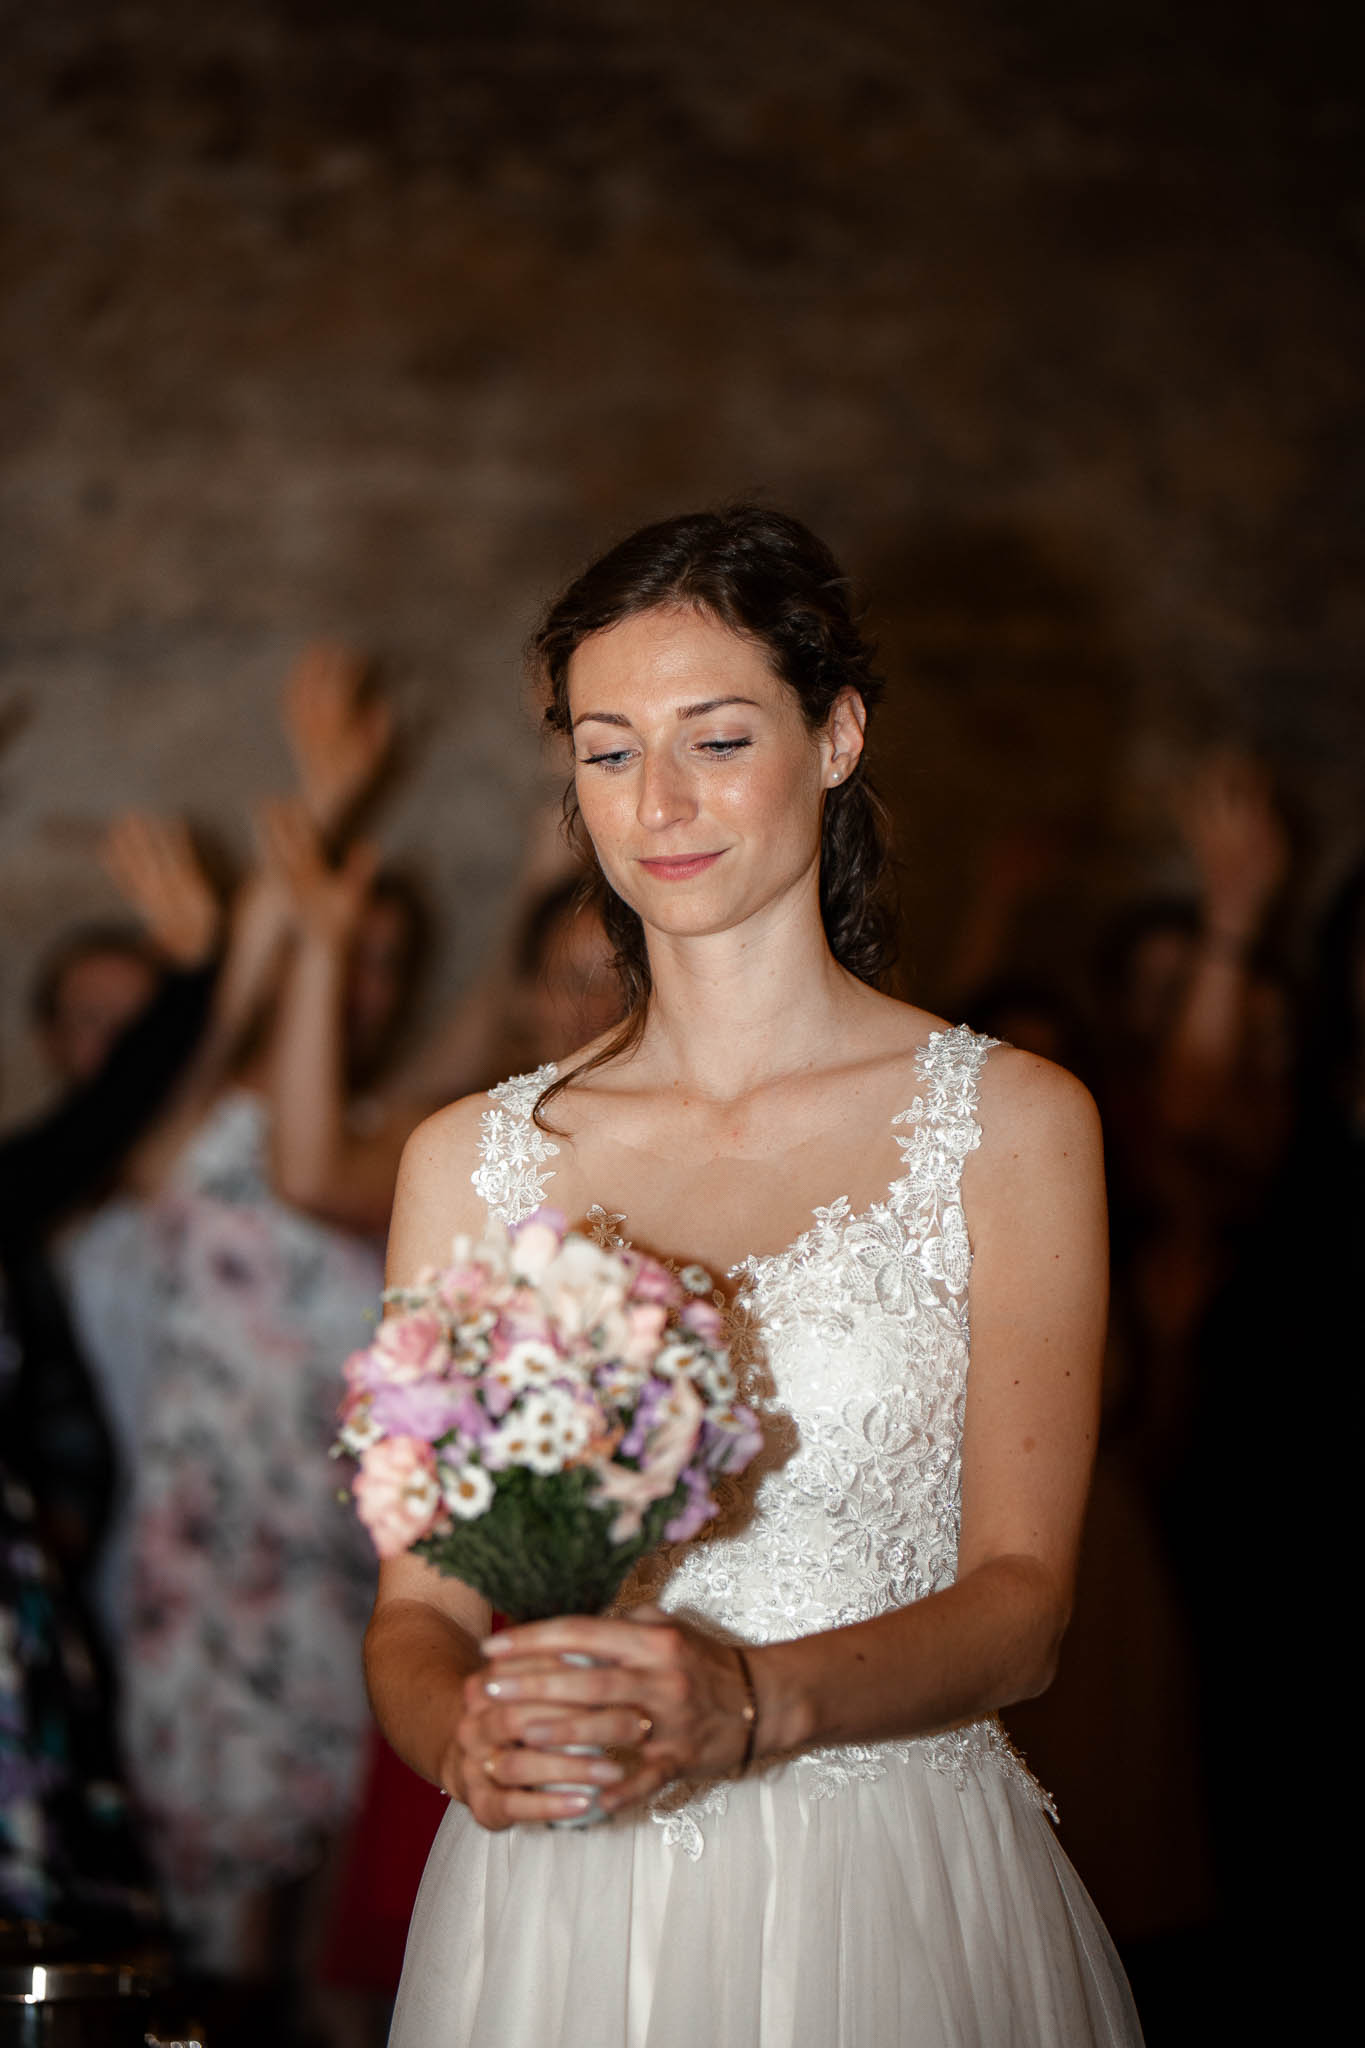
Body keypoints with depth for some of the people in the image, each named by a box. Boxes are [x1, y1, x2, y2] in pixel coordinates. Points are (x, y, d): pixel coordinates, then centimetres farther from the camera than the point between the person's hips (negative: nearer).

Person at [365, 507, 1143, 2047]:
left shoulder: (1009, 1126, -1)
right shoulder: (471, 1162, 5)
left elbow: (1020, 1599, -7)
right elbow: (415, 1609, 3)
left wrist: (749, 1702, -25)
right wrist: (465, 1733, -19)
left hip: (896, 1912, -2)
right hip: (553, 1915, 2)